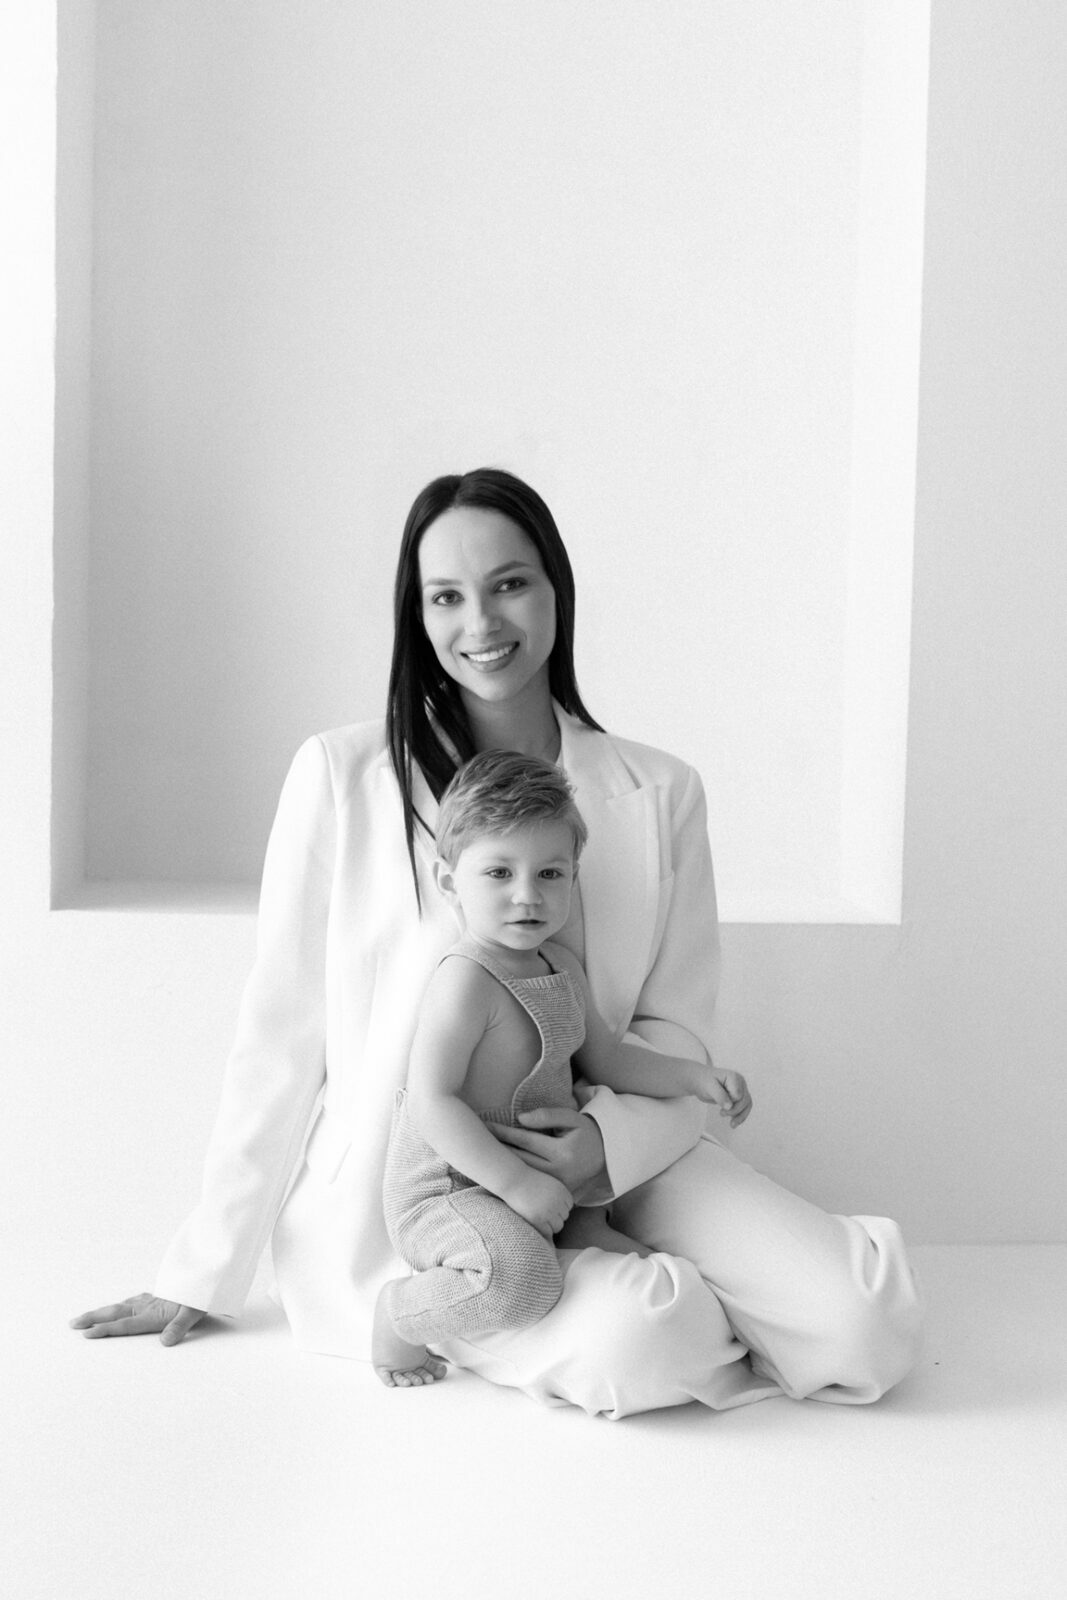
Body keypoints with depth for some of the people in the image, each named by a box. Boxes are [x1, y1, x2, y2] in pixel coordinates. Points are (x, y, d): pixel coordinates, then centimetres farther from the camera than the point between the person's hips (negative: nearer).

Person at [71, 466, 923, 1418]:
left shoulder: (659, 793, 2)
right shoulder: (342, 776, -6)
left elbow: (675, 1027, 6)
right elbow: (282, 1030, -2)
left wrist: (611, 1138, -16)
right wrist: (206, 1271, 2)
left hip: (598, 1155, 3)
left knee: (873, 1322, -17)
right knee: (636, 1340, -30)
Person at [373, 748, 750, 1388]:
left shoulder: (561, 967, 5)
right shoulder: (466, 981, -22)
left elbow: (606, 1060, 17)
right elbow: (433, 1104, -26)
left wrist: (695, 1077, 5)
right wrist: (516, 1182, -29)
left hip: (542, 1171, 9)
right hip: (446, 1188, -9)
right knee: (523, 1274, -33)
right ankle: (399, 1315, -10)